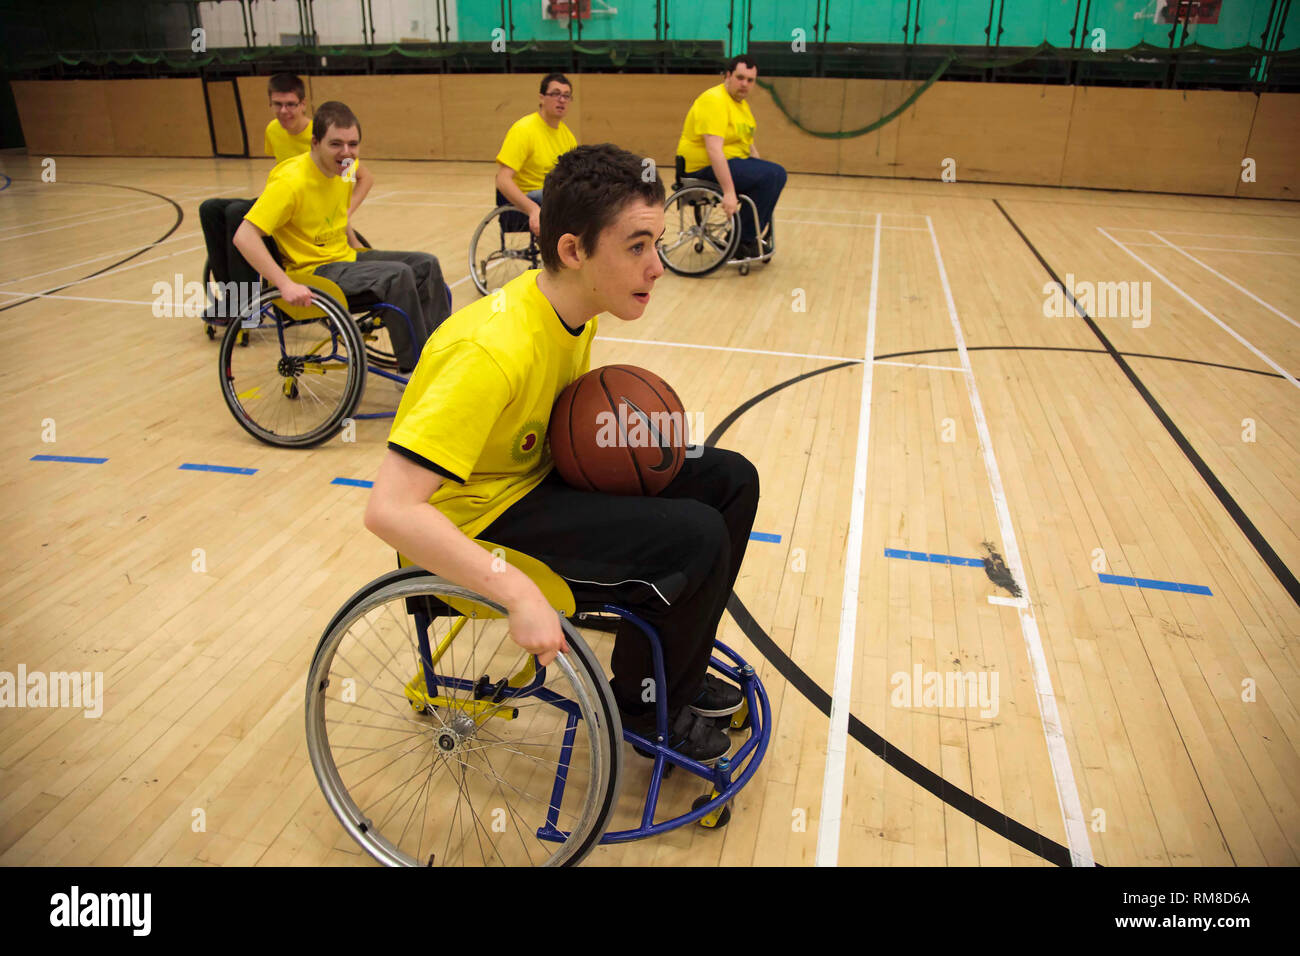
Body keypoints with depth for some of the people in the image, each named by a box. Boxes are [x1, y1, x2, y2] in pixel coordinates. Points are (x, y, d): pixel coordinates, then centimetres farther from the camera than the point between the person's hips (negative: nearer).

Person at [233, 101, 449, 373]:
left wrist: (359, 249, 12)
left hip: (345, 257, 8)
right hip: (313, 269, -8)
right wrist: (286, 285, -36)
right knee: (397, 274, -26)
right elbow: (244, 237, -29)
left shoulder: (343, 169, 2)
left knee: (426, 265, -2)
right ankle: (414, 368, -15)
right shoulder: (291, 181, -22)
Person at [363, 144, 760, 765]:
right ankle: (643, 705, 7)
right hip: (479, 517, -8)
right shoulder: (495, 349, -32)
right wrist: (520, 595, -39)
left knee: (730, 479, 3)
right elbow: (390, 509, -37)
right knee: (696, 535, -21)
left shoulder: (575, 306, -4)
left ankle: (677, 664, 21)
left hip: (539, 474, 9)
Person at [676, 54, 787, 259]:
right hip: (704, 167, -10)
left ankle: (750, 236, 10)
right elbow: (713, 149, -29)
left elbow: (748, 143, 21)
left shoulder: (741, 102, 13)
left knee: (778, 174, 6)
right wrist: (728, 191, -35)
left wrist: (760, 169, 9)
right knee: (770, 176, -20)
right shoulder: (714, 100, -18)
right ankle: (743, 241, -13)